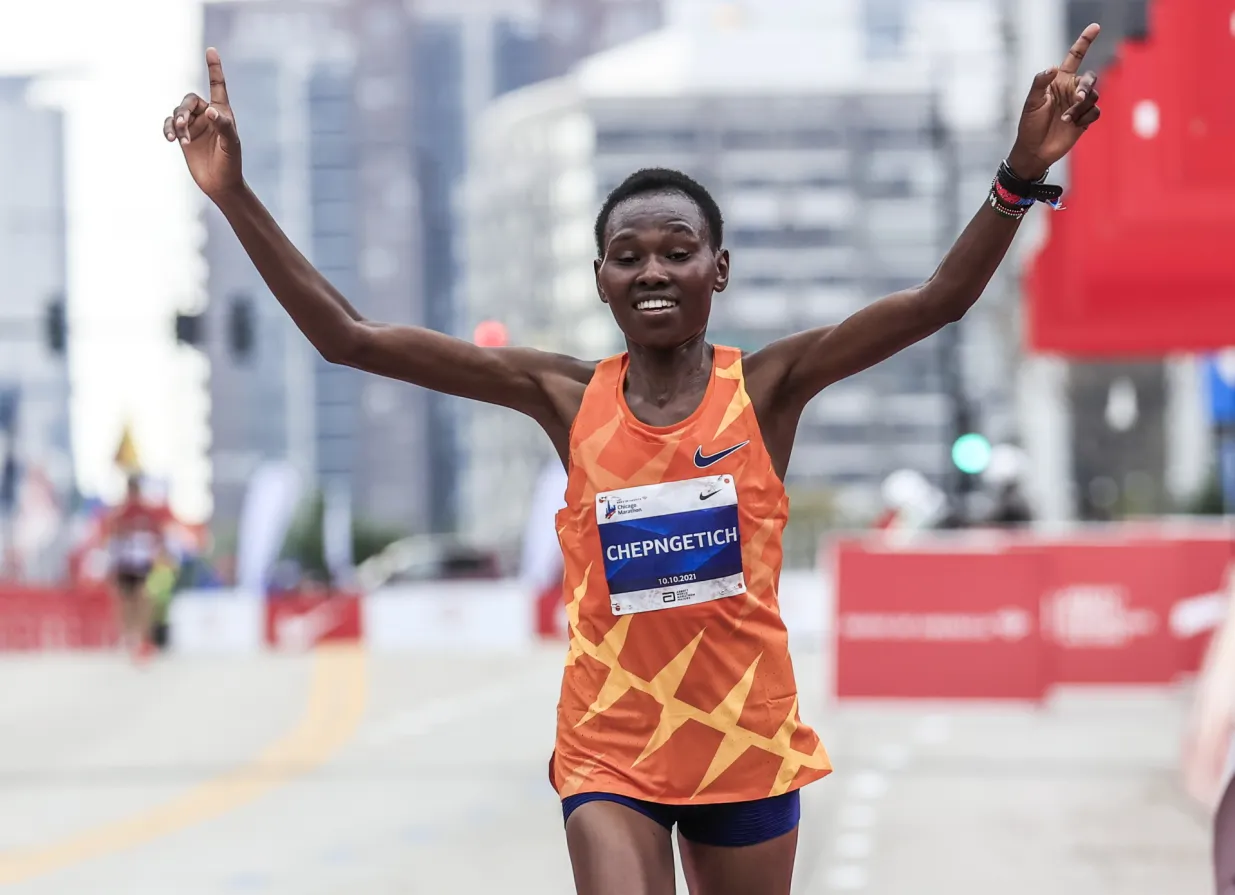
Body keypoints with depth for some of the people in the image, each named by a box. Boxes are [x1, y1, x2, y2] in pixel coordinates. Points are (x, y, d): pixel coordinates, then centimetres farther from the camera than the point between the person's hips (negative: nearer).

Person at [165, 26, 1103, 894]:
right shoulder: (565, 396, -2)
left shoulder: (766, 386, -5)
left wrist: (1022, 173, -31)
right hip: (610, 748, 0)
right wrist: (236, 195, -13)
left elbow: (940, 299, -16)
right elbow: (349, 338, -5)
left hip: (747, 743, 0)